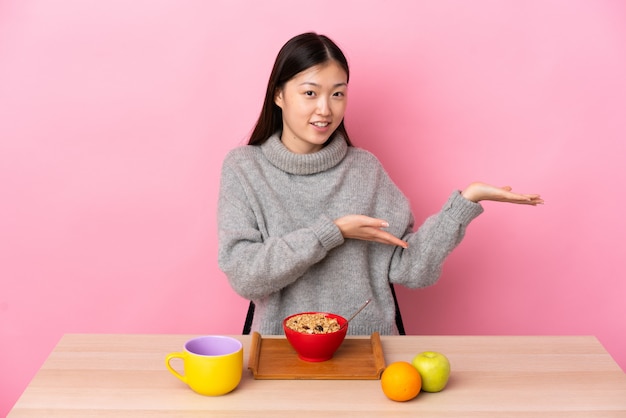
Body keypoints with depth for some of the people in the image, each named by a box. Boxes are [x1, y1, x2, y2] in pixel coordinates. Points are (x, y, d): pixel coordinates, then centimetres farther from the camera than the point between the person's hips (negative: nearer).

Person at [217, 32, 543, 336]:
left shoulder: (365, 168, 3)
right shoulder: (243, 167, -1)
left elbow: (407, 268, -2)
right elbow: (242, 275, -12)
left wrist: (466, 200, -10)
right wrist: (333, 232, -14)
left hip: (367, 345, 1)